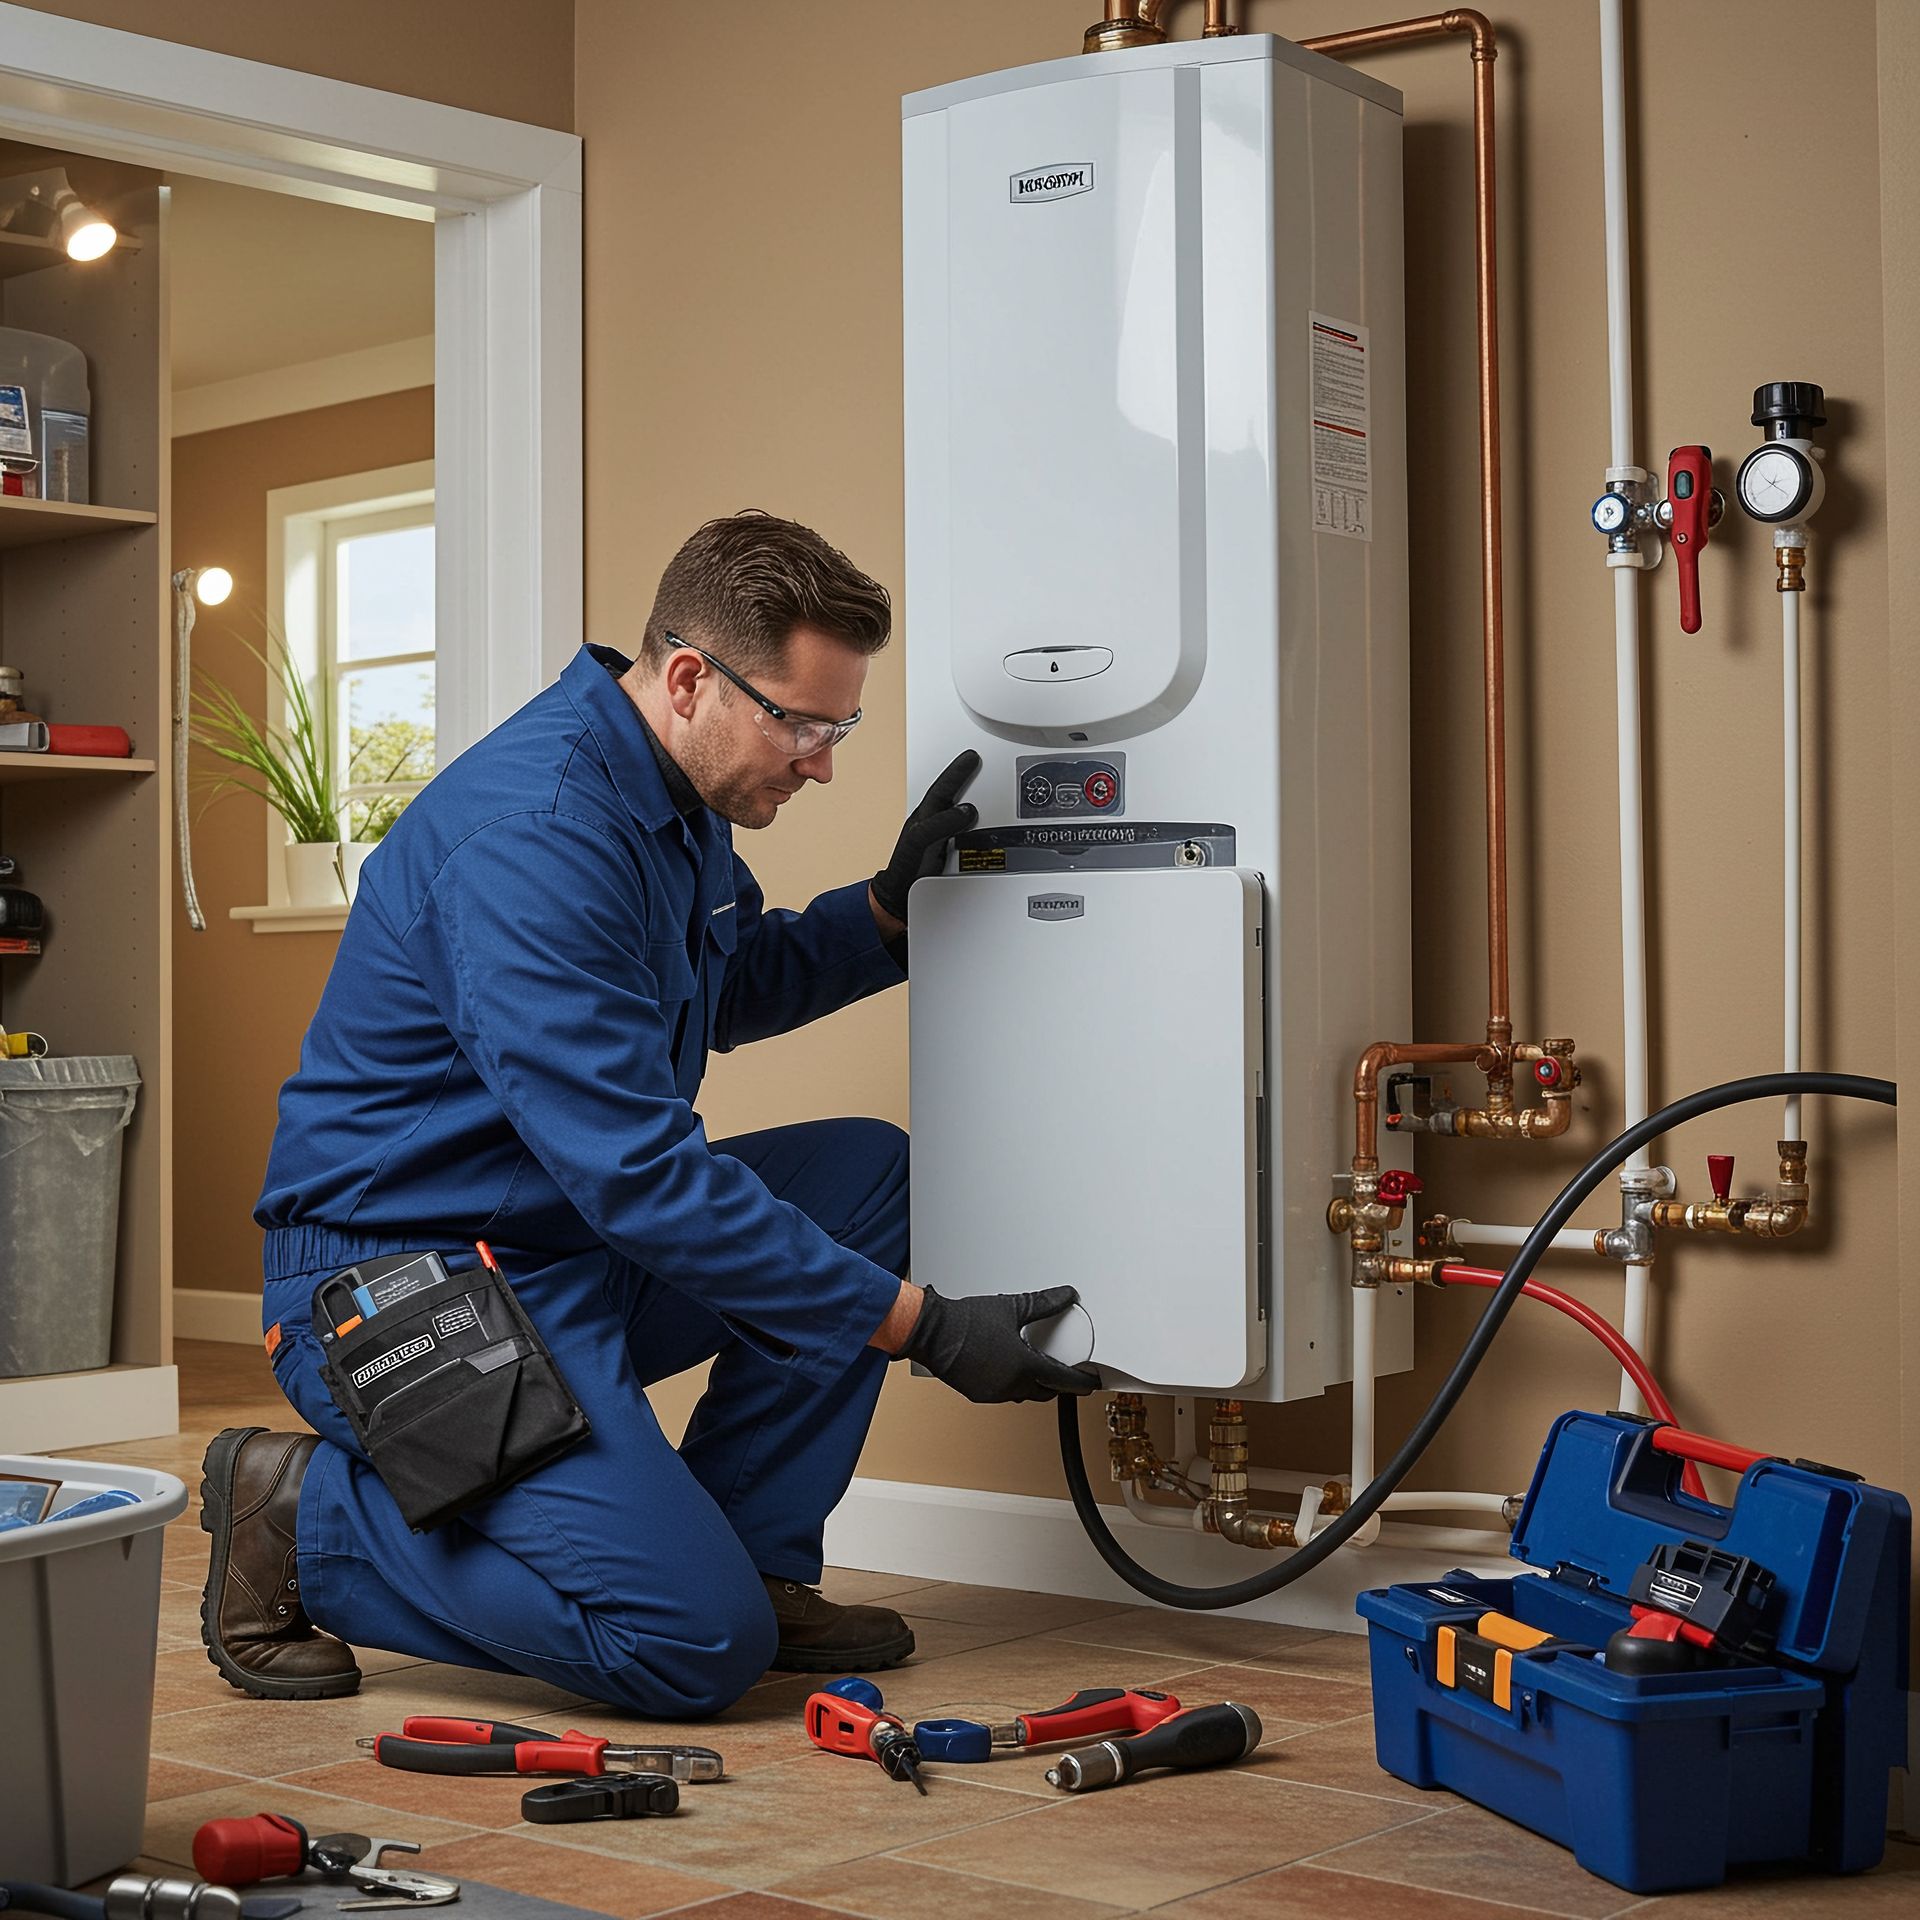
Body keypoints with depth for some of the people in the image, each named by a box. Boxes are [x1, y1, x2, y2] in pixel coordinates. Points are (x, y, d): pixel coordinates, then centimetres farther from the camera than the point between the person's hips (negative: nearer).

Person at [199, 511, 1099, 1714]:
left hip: (579, 1246, 10)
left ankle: (746, 1556, 7)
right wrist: (922, 1325, -27)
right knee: (698, 1648, -18)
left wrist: (893, 905, 4)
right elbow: (640, 1173, -29)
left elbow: (736, 988, 25)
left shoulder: (677, 795, 6)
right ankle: (307, 1516, -1)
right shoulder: (533, 835, -26)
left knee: (872, 1172, 3)